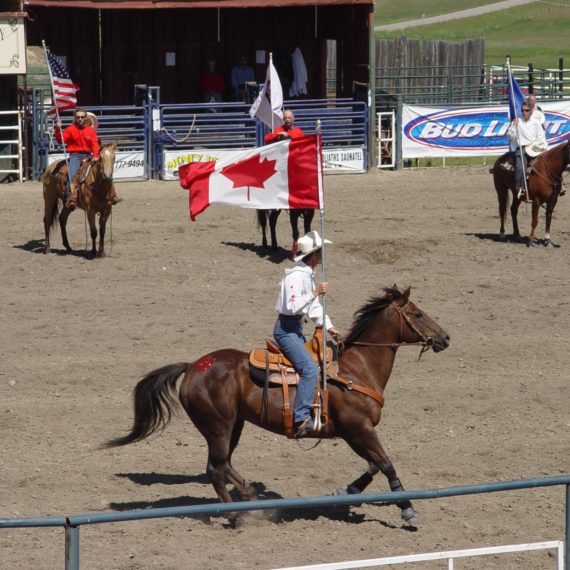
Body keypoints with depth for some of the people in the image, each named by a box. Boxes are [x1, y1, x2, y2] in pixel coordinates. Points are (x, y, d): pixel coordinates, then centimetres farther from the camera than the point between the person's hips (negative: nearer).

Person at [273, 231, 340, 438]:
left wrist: (329, 327, 9)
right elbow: (292, 306, -26)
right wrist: (315, 293, -24)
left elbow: (314, 308, 20)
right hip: (286, 329, -11)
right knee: (310, 368, -23)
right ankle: (302, 420, -30)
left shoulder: (308, 275, 15)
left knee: (315, 366, 16)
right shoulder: (296, 276, -17)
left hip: (296, 329, 11)